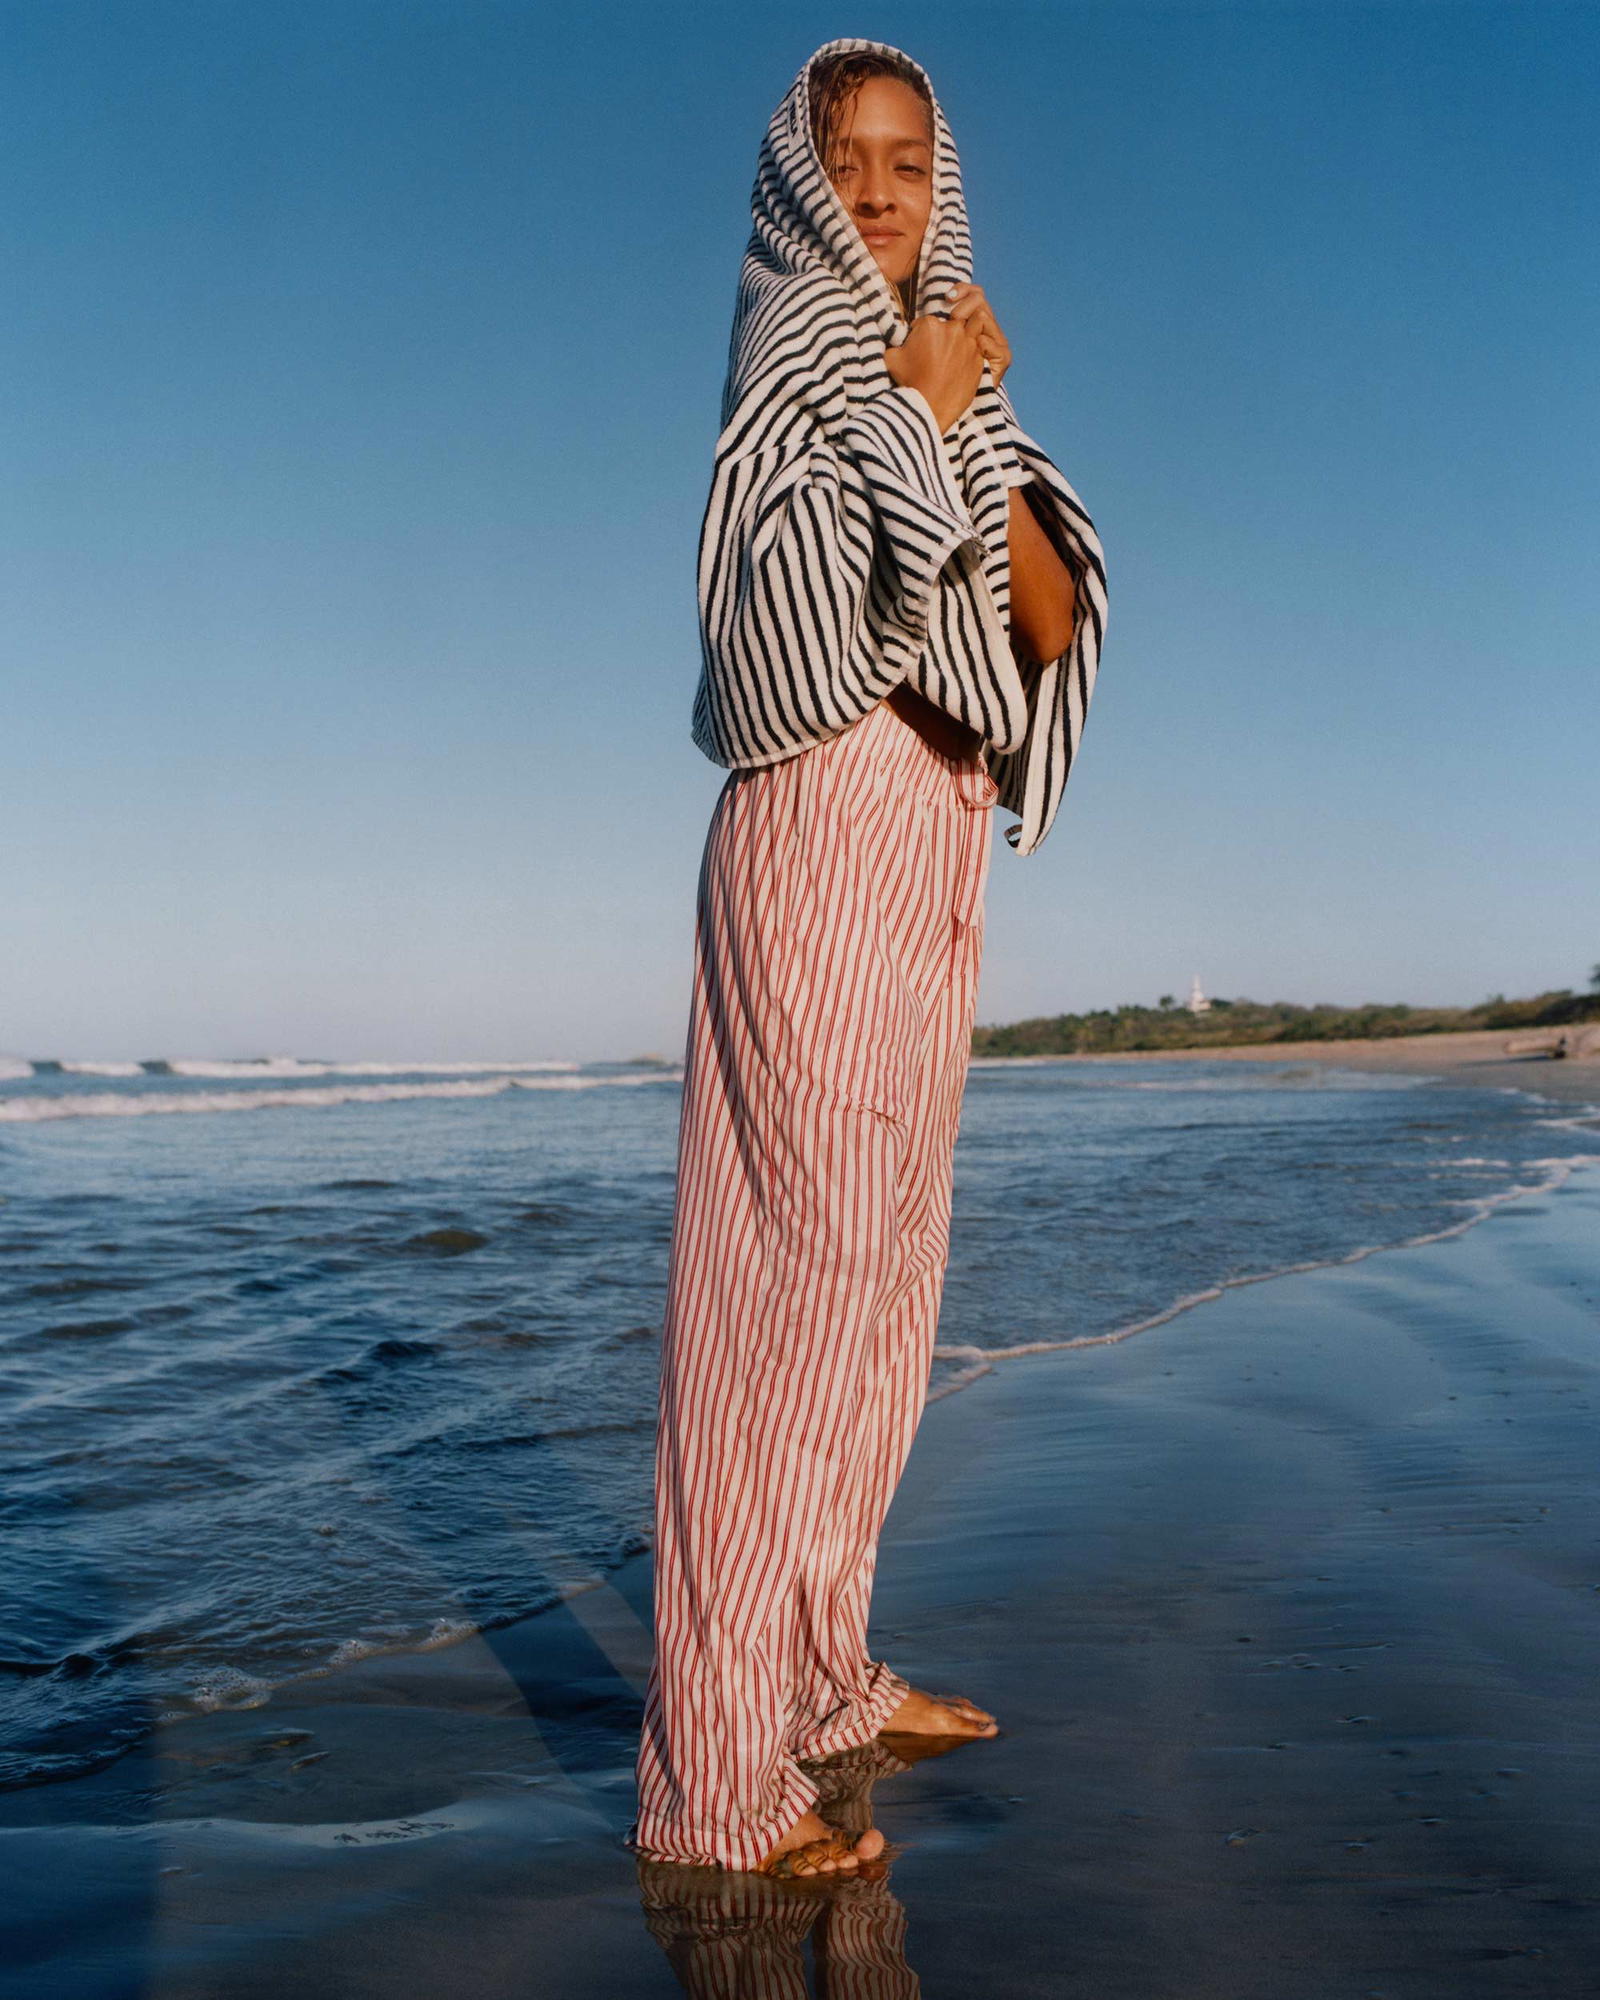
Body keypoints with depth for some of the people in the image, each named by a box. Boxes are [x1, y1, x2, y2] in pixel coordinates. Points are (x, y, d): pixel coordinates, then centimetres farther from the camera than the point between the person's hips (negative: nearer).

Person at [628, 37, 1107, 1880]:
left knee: (880, 1254, 9)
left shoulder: (932, 360, 23)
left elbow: (1051, 629, 11)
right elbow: (791, 588, -19)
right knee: (799, 1249, -12)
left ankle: (824, 1669, 21)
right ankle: (720, 1768, -6)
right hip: (831, 830, -8)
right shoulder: (802, 347, 0)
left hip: (931, 844, 8)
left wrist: (981, 427, 1)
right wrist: (926, 411, -8)